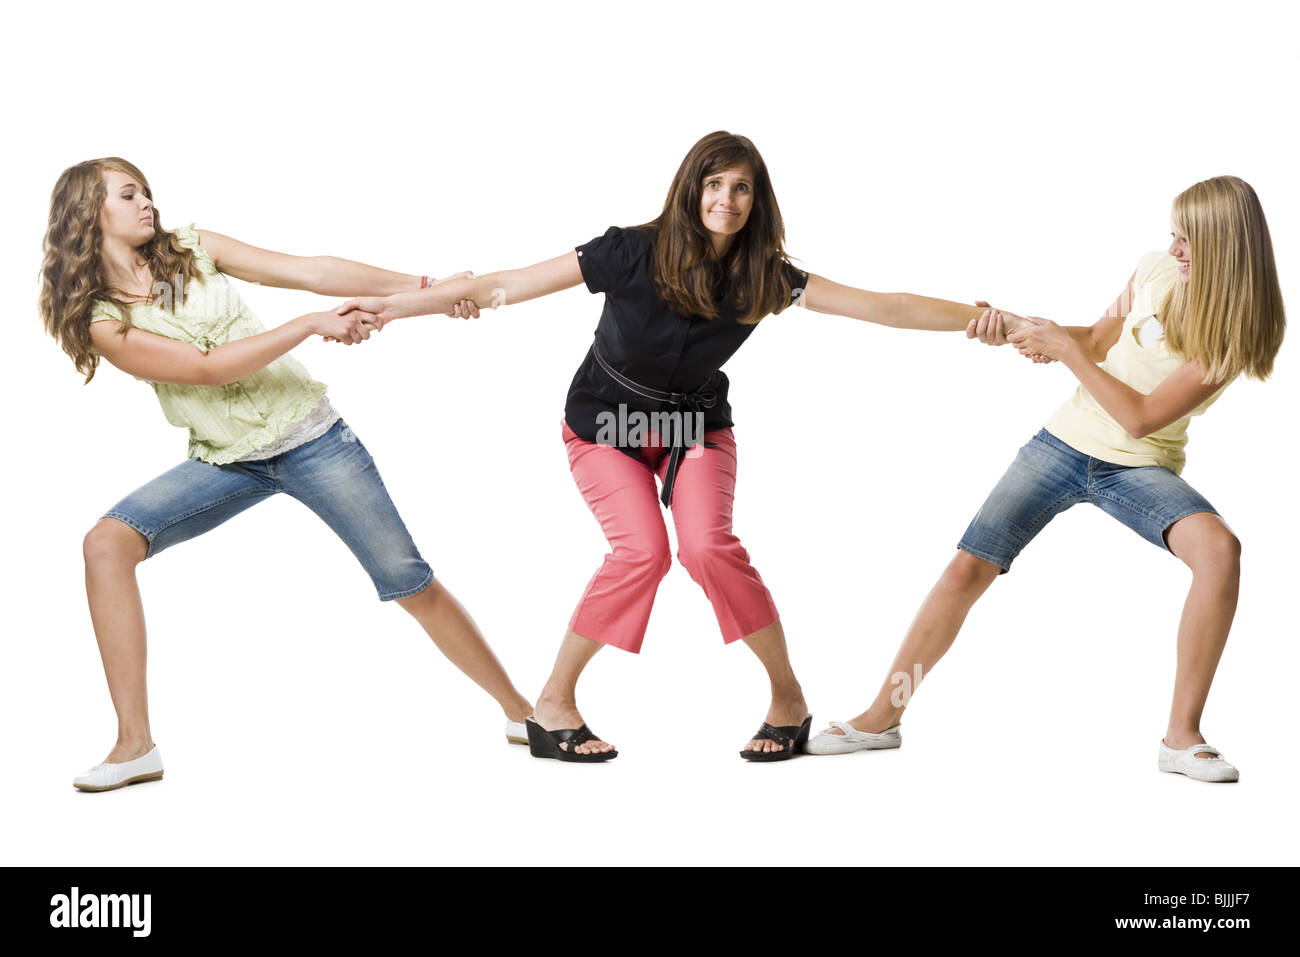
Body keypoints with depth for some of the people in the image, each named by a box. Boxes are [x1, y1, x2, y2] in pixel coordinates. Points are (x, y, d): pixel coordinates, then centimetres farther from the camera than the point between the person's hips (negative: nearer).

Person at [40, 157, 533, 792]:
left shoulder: (192, 249, 2)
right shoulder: (101, 321, -6)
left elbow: (311, 271, -3)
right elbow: (208, 368, -17)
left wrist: (421, 285, -10)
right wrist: (312, 324, -22)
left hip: (308, 436, 1)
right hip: (224, 459, 0)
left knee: (413, 584, -1)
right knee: (108, 543, -22)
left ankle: (522, 713, 12)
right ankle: (135, 744, -14)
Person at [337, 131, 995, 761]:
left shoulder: (763, 276, -14)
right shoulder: (635, 253, -22)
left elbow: (883, 307, -15)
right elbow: (504, 286, -19)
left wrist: (981, 317, -19)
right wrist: (393, 305, -20)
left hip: (695, 428, 2)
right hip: (604, 425, -2)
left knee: (709, 546, -23)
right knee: (641, 549, -23)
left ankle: (789, 698, -5)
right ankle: (553, 704, -6)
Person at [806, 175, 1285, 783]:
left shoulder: (1235, 333, -15)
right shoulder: (1156, 271, -4)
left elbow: (1140, 418, -20)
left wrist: (1064, 349, -21)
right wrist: (1019, 328, -7)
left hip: (1139, 468, -3)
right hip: (1064, 442, 3)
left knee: (1220, 549, -31)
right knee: (967, 568, -5)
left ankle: (1182, 737, -19)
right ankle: (882, 718, 8)